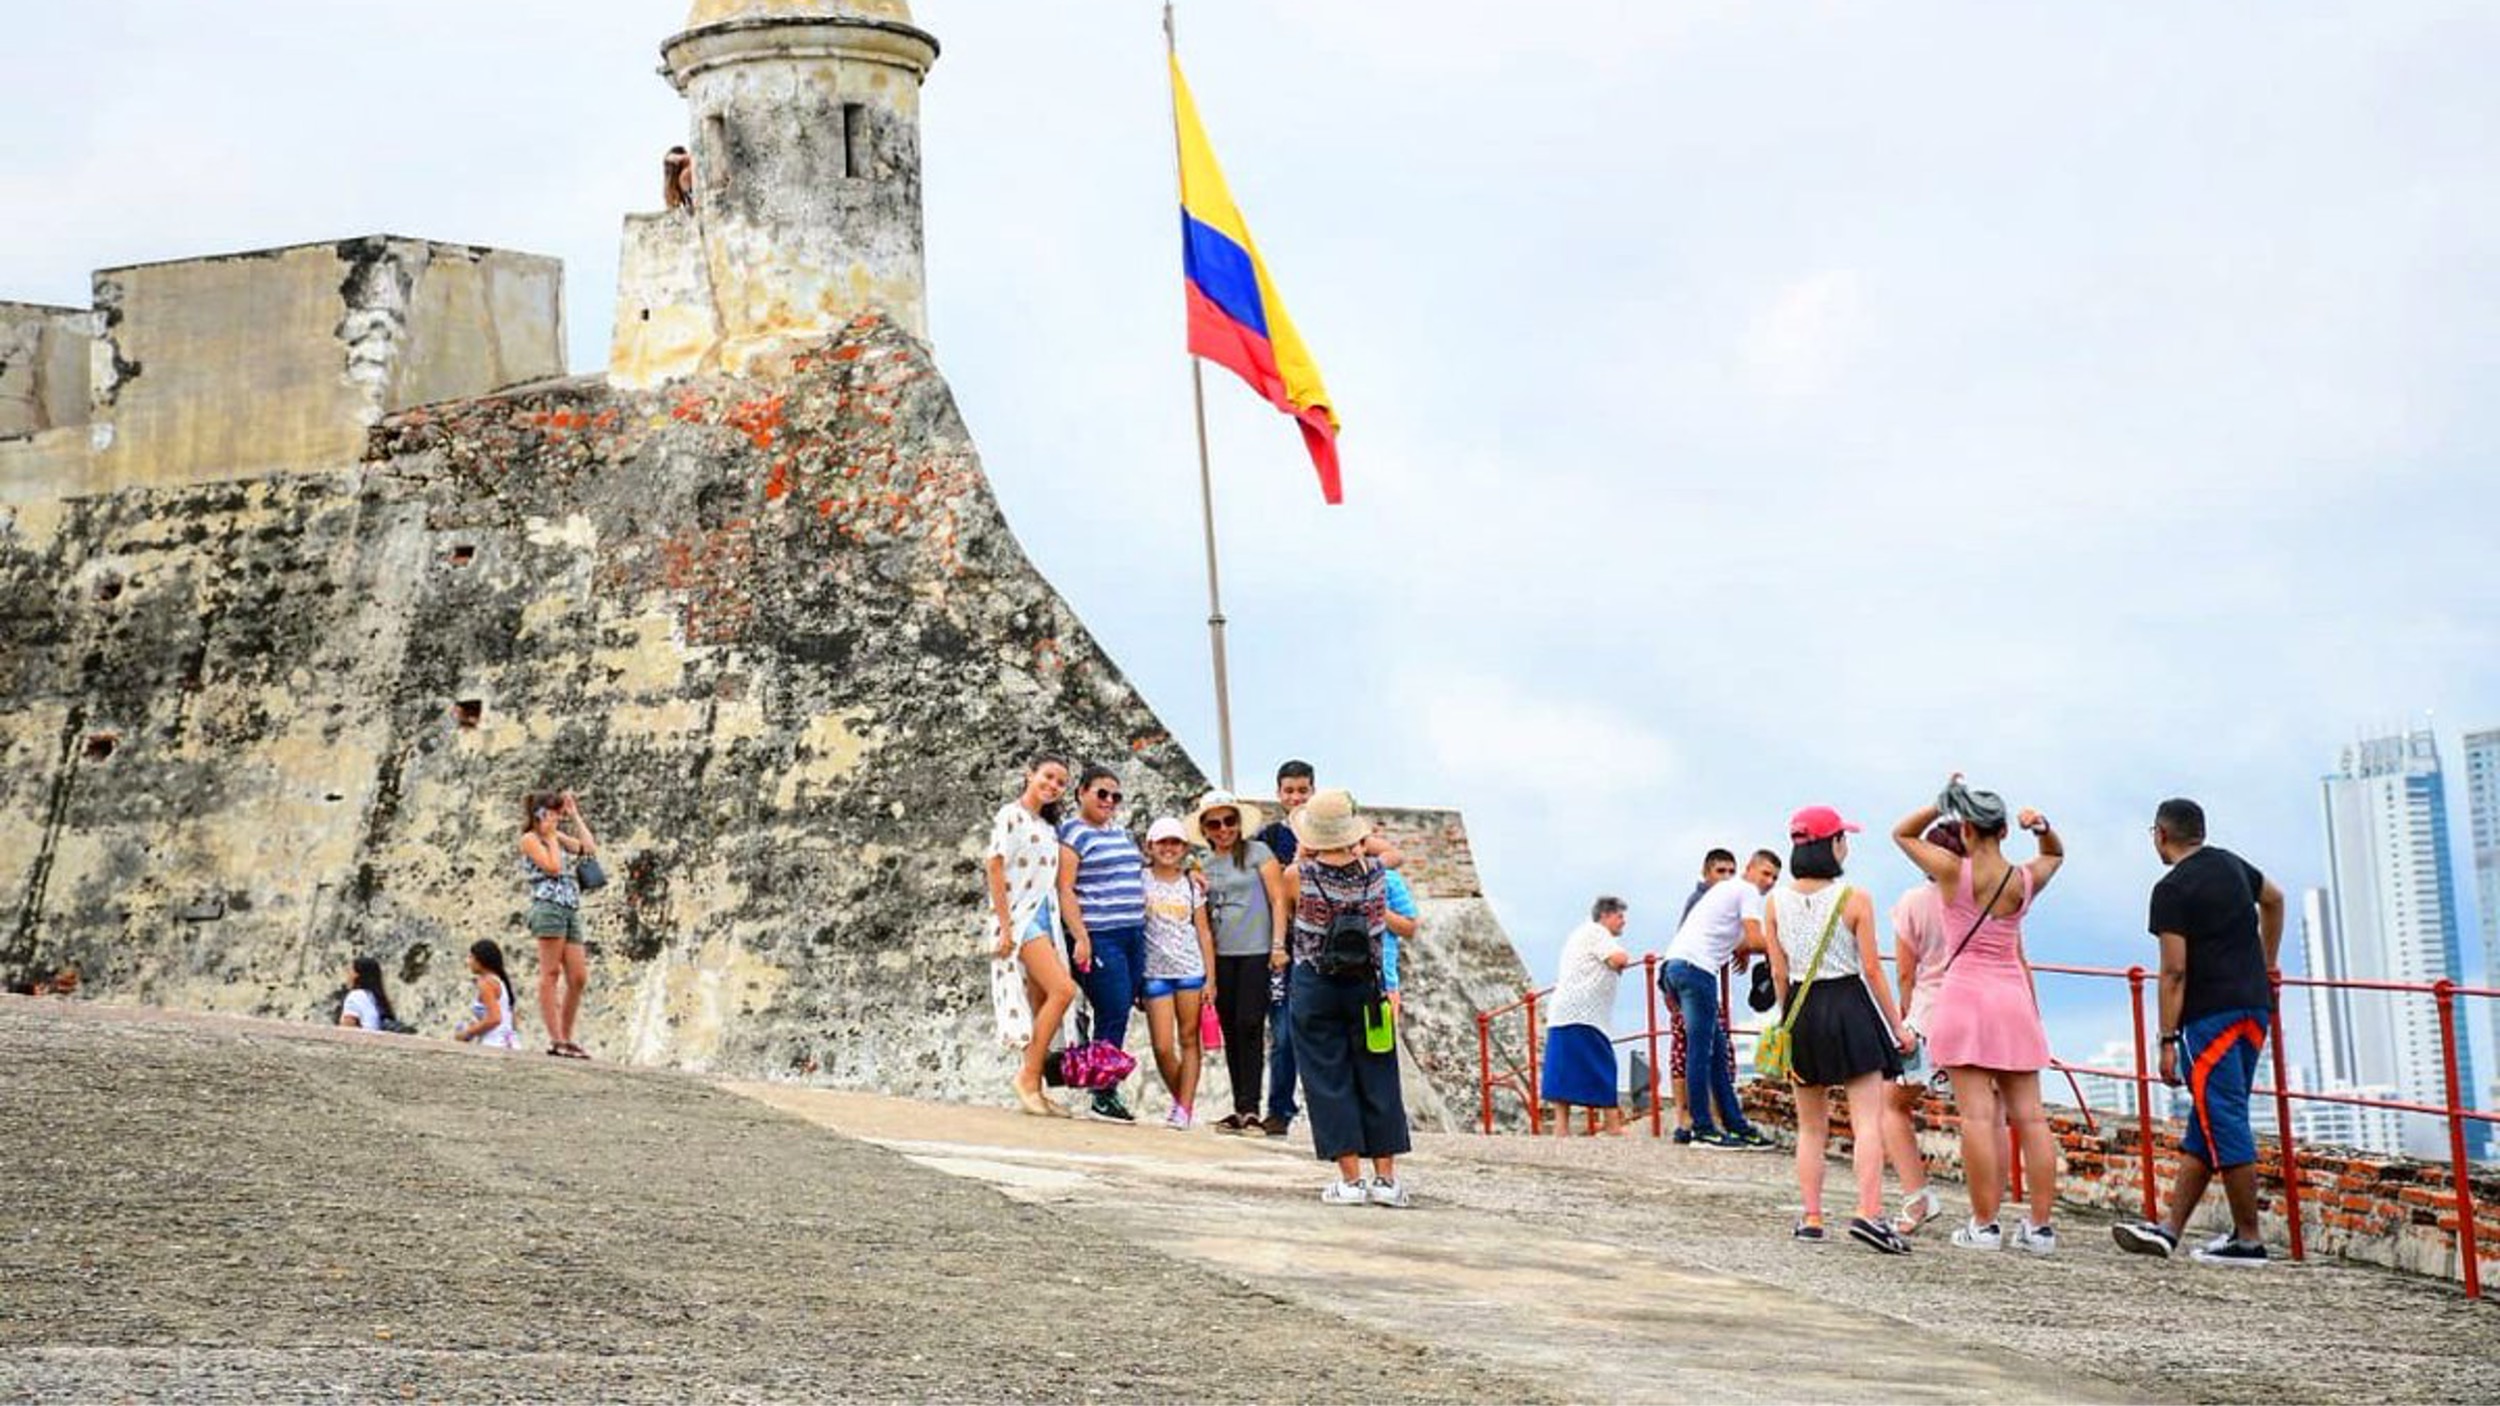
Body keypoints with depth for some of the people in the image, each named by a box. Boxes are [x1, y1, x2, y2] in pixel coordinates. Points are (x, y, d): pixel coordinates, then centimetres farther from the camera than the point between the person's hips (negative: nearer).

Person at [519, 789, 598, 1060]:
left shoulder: (559, 838, 23)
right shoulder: (530, 839, 1)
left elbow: (590, 848, 13)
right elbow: (552, 867, -11)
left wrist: (575, 815, 16)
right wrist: (551, 835, -1)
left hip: (570, 911, 8)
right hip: (549, 908, -8)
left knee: (578, 977, 2)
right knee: (551, 974, -10)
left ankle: (566, 1039, 6)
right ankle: (555, 1040, -14)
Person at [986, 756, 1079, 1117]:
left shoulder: (1048, 827, 20)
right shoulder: (1011, 815, -3)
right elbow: (995, 867, -9)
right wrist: (1004, 925, -15)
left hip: (1045, 917, 8)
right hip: (1021, 915, -8)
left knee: (1042, 1005, 3)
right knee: (1063, 990, -21)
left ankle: (1033, 1088, 5)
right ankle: (1028, 1075, -17)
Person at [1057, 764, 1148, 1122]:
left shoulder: (1120, 833, 20)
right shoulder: (1073, 833, -4)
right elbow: (1065, 890, -10)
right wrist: (1080, 938, -18)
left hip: (1133, 935, 8)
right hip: (1099, 937, -8)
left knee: (1119, 1016, 4)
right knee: (1113, 1013, -12)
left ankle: (1107, 1090, 6)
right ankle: (1104, 1095, -7)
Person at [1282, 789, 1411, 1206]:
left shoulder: (1299, 876, -12)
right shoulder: (1375, 873, -7)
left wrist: (1302, 856, 21)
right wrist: (1355, 850, 25)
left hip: (1314, 987, -2)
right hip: (1366, 985, 2)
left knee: (1328, 1081, 3)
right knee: (1377, 1079, 9)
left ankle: (1351, 1179, -1)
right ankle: (1386, 1178, 9)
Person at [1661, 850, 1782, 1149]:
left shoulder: (1726, 889, 29)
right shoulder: (1747, 891, 0)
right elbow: (1756, 940, -10)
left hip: (1675, 964, 10)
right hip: (1696, 967, -10)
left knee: (1717, 1051, 12)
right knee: (1700, 1050, -7)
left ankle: (1735, 1123, 14)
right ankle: (1703, 1129, -6)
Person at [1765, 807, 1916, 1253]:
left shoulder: (1777, 903, 2)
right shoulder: (1854, 899, -8)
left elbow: (1779, 974, 4)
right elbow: (1872, 969, -7)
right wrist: (1897, 1027, 0)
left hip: (1802, 1012, 4)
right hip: (1850, 1007, -4)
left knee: (1811, 1126, 13)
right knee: (1868, 1120, -6)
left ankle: (1812, 1218, 9)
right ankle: (1869, 1213, -20)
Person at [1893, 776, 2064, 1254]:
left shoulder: (1953, 871, -6)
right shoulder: (2025, 880, 3)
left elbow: (1903, 833, 11)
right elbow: (2056, 854, 27)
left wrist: (1941, 803, 2)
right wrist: (2042, 828, 8)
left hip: (1965, 995, -4)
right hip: (2015, 998, 4)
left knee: (1977, 1114, -6)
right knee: (2029, 1115, 5)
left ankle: (1985, 1224, -7)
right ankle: (2040, 1225, 4)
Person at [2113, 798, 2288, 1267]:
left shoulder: (2172, 890, -9)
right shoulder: (2231, 865, 15)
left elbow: (2174, 972, -13)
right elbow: (2273, 900, 35)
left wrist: (2168, 1041, -11)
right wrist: (2266, 966, 46)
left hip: (2211, 1016, -9)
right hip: (2254, 1008, 9)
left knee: (2224, 1125, -5)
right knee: (2206, 1124, 9)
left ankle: (2248, 1241, -4)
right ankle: (2170, 1229, 11)